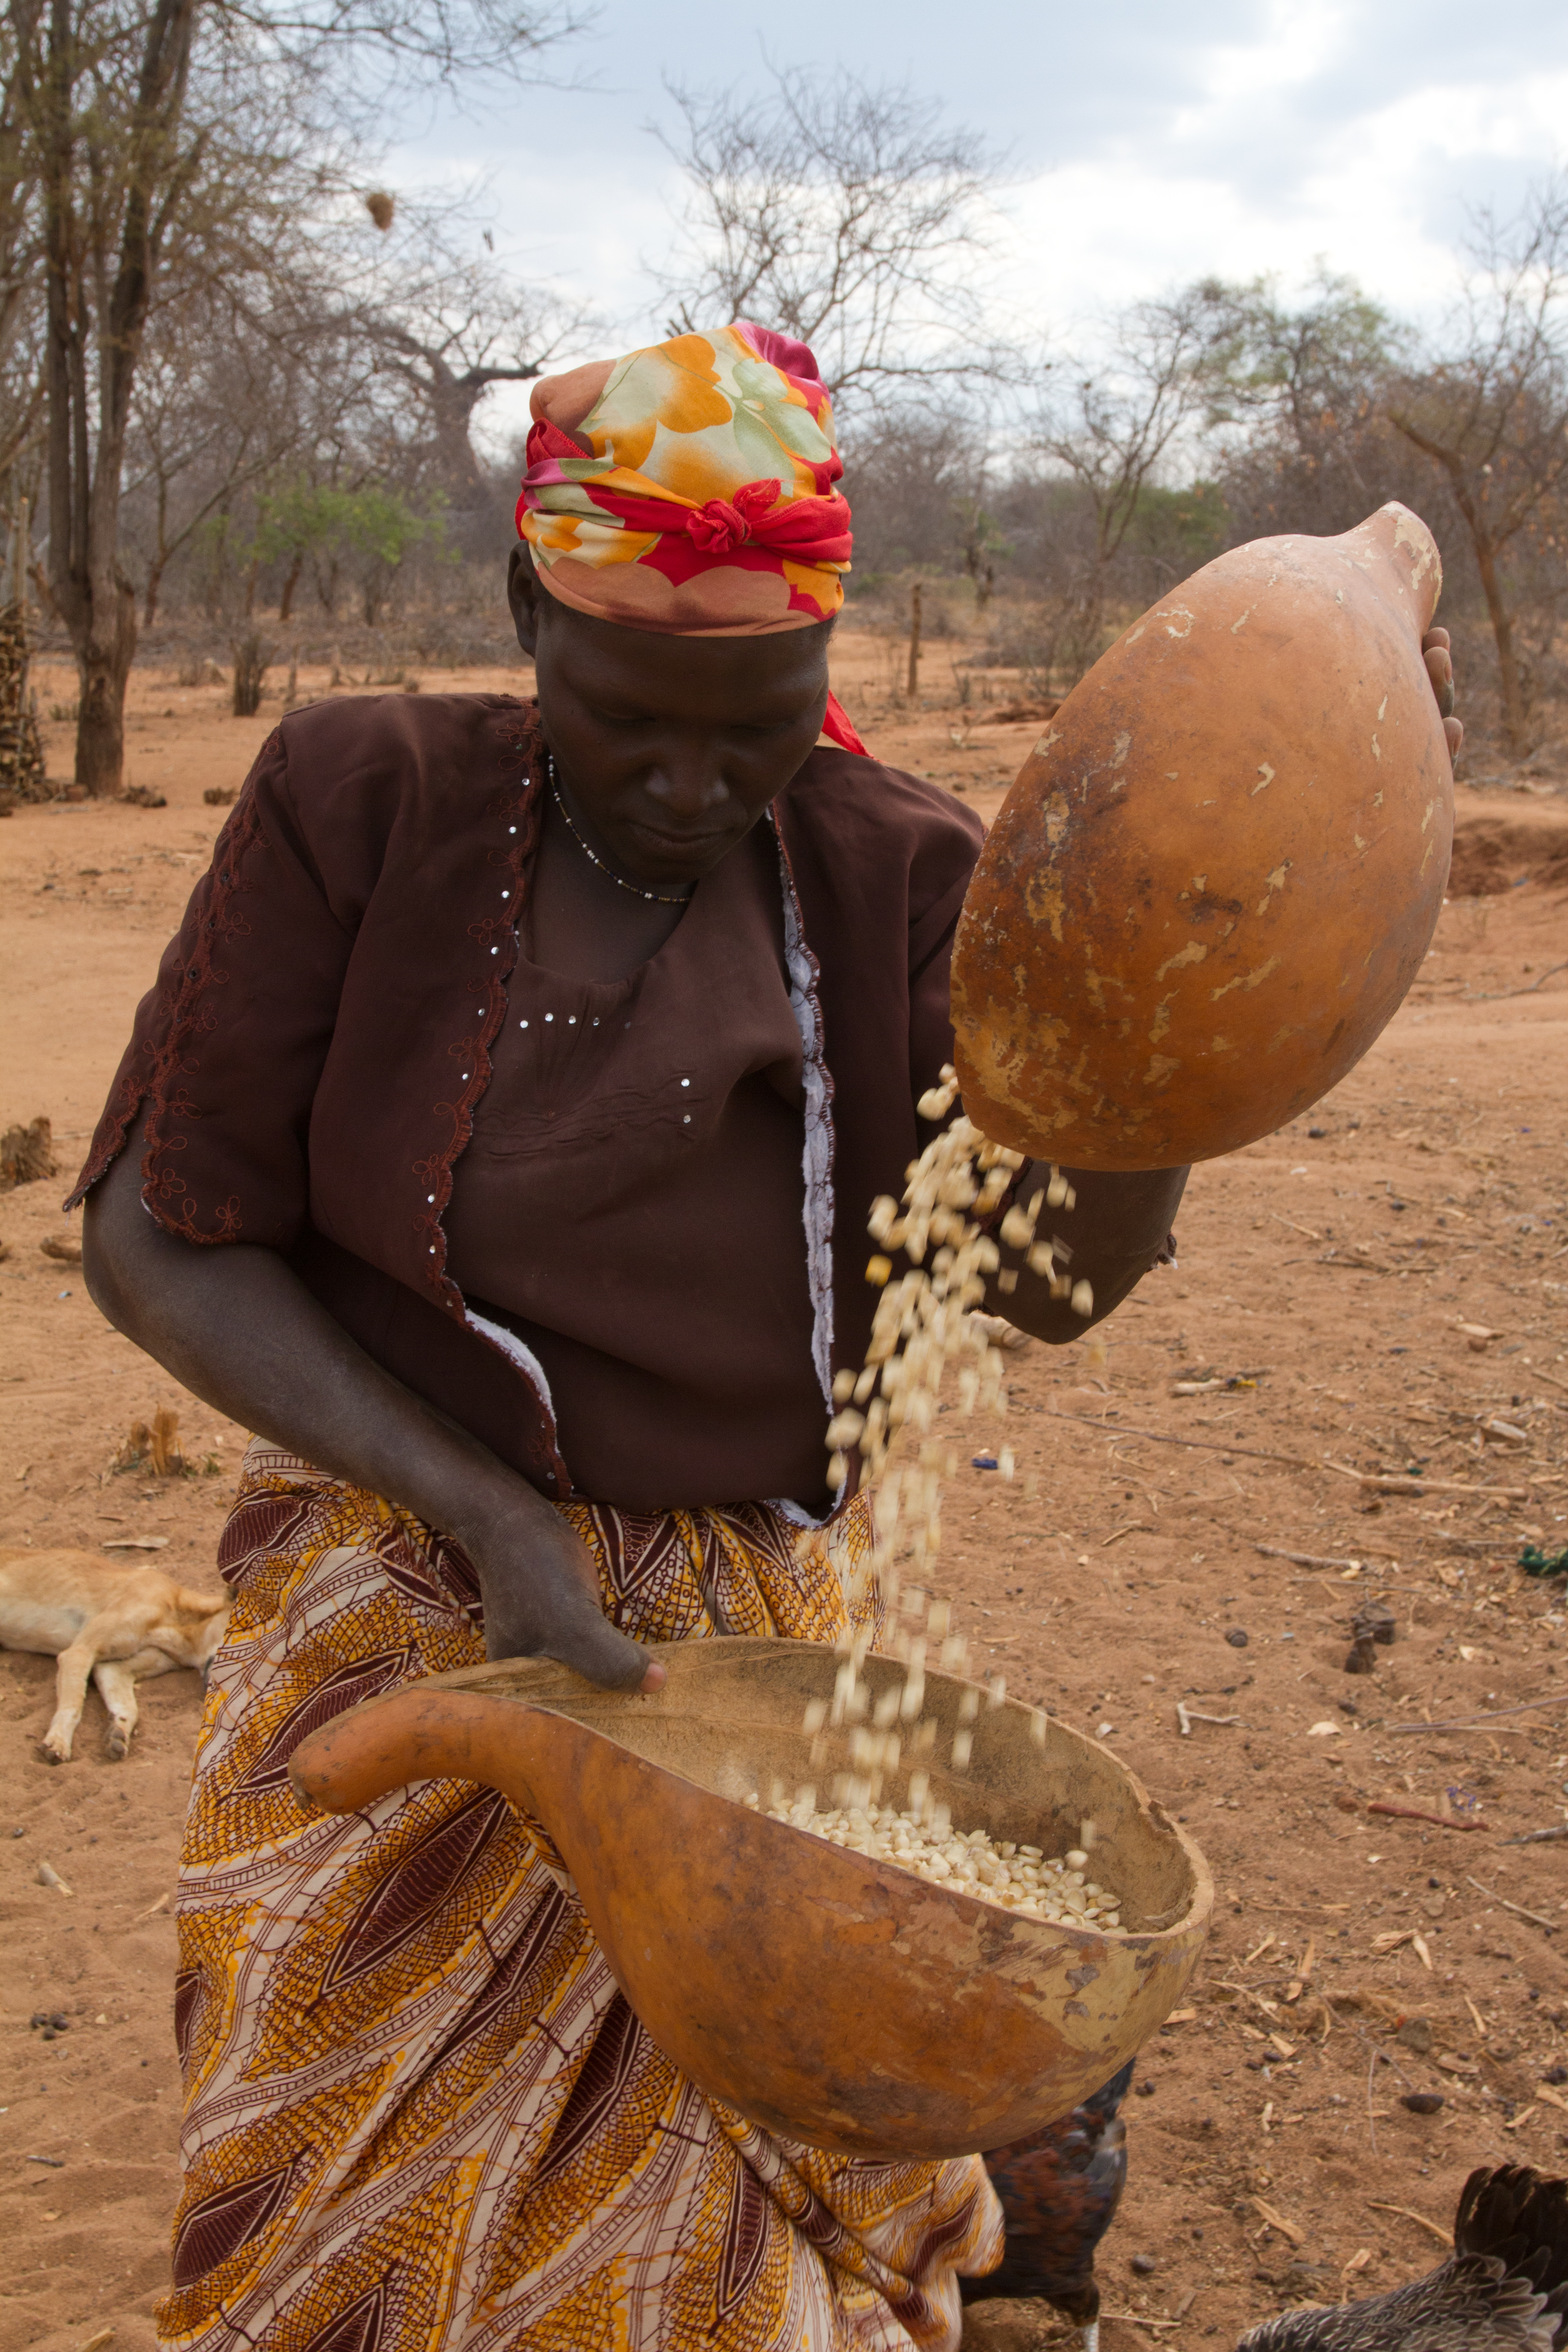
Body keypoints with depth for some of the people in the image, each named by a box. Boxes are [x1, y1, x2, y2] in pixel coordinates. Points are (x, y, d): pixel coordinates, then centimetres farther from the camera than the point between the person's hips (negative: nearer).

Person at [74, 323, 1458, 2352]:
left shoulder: (886, 873, -2)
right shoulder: (364, 807, -9)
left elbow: (1046, 1281, -11)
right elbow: (159, 1236, -10)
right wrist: (486, 1515, -20)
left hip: (767, 1629, 2)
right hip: (415, 1604, -2)